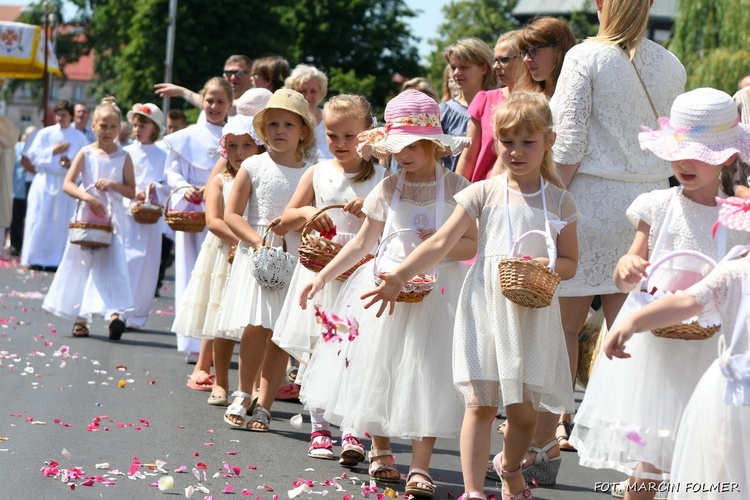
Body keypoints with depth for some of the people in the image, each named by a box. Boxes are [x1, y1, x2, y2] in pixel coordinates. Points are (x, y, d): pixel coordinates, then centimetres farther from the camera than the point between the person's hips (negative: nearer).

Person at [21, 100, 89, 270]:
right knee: (40, 221, -4)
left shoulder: (80, 138, 4)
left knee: (61, 222, 1)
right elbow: (32, 154, -2)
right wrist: (53, 151, -9)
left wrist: (72, 164, -17)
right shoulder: (45, 133, 4)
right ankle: (35, 258, 0)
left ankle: (55, 259, 6)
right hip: (45, 182, -1)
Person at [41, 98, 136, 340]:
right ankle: (79, 319, 14)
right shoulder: (86, 153, 2)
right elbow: (67, 184, -5)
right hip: (87, 216, 1)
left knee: (111, 263, -14)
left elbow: (132, 192, 3)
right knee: (82, 265, 7)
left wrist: (113, 185, -15)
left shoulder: (123, 157, 2)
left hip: (112, 218, -1)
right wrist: (87, 196, -21)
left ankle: (114, 313, -26)